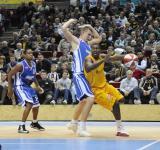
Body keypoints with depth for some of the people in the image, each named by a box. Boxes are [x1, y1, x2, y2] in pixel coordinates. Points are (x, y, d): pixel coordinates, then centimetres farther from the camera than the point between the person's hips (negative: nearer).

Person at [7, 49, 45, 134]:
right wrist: (10, 89, -16)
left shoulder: (33, 64, 2)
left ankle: (34, 123, 43)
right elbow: (10, 75, -16)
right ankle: (21, 127, -20)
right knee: (29, 104, -25)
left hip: (28, 86, 8)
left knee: (36, 105, 17)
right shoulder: (20, 65, -21)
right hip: (20, 87, -8)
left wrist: (37, 86, 15)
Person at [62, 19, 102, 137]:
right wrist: (71, 21, 3)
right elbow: (64, 28, -15)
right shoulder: (76, 41, -3)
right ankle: (82, 128, -22)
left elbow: (99, 38, 36)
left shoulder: (88, 43, 19)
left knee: (84, 100, 23)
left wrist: (90, 27, 26)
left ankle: (73, 123, 41)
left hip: (86, 75, 10)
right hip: (79, 75, -10)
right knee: (90, 98, -23)